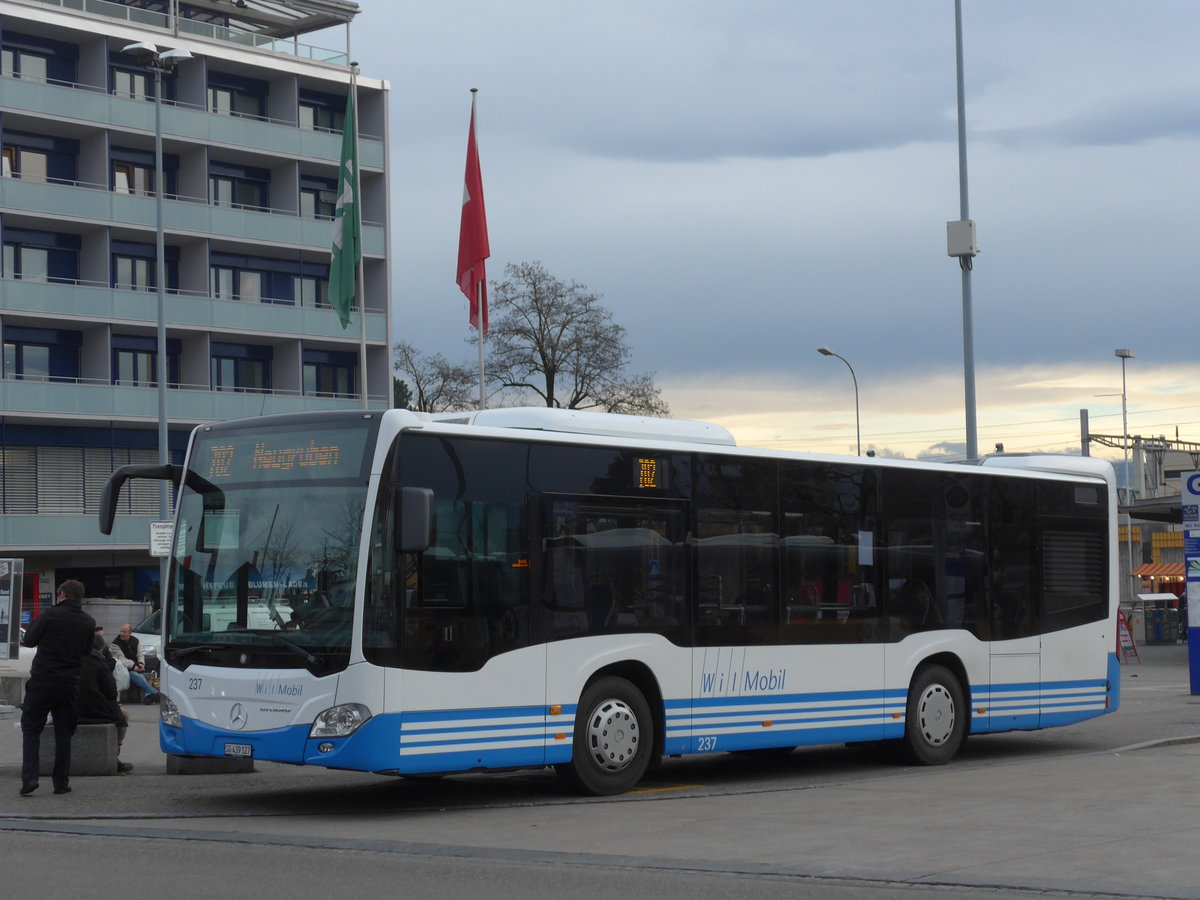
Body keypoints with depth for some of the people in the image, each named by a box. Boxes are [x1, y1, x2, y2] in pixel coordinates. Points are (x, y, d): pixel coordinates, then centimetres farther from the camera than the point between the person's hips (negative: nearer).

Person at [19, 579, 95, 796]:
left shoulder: (51, 614, -9)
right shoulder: (88, 622, 3)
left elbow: (29, 640, -2)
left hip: (42, 680, -3)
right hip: (69, 684, 3)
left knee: (30, 728, 6)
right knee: (63, 733, 10)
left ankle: (29, 777, -8)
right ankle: (61, 782, 10)